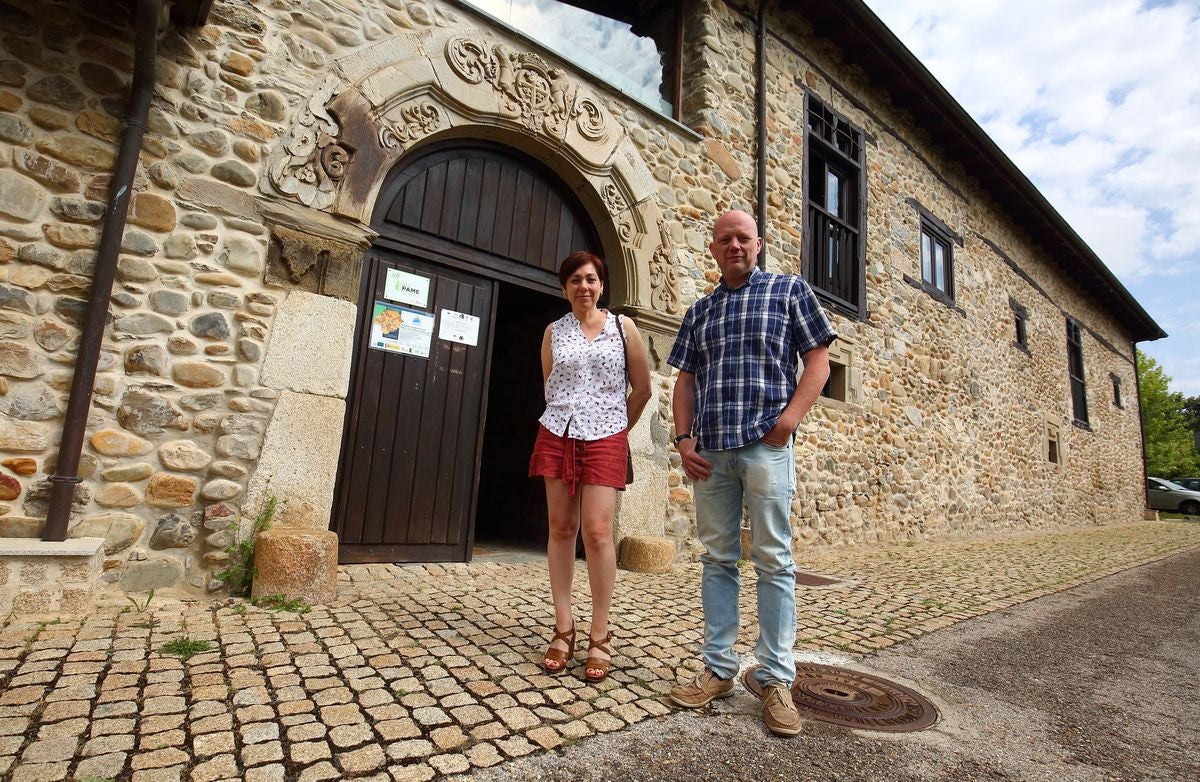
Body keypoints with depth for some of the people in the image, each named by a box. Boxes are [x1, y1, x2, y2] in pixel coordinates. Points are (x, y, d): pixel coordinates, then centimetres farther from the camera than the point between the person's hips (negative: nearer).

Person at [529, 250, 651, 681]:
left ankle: (599, 637, 4)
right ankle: (563, 629, 14)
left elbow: (642, 388, 8)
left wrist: (617, 428, 10)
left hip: (605, 438, -2)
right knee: (561, 529, 3)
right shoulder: (554, 331, 10)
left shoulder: (622, 327, 5)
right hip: (557, 435, 2)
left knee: (597, 532, -9)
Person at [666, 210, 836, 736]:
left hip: (765, 446, -3)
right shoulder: (699, 311, 18)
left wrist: (789, 419, -11)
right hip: (709, 452, 4)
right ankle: (718, 669, 20)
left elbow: (818, 360, 3)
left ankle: (776, 679, 12)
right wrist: (683, 439, 2)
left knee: (773, 560, 1)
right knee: (717, 558, 9)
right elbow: (685, 380, 15)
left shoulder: (789, 289, 9)